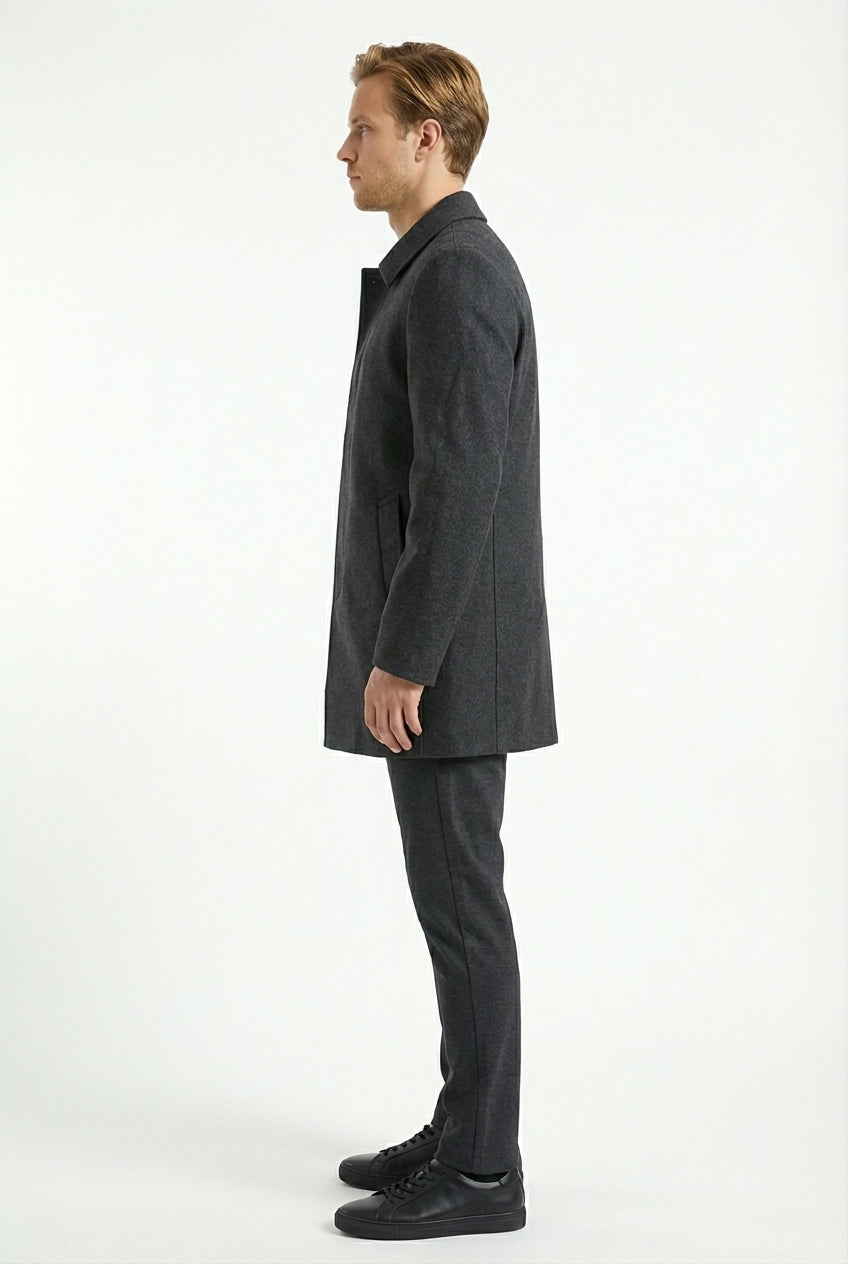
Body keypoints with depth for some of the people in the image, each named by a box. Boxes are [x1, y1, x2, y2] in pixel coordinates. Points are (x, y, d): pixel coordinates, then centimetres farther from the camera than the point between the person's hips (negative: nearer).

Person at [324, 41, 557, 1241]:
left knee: (459, 908, -2)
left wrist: (399, 662, -22)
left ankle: (478, 1173, 9)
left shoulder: (456, 273, -16)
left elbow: (459, 490, -24)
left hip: (441, 662, -10)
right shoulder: (448, 272, 17)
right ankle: (467, 1131, 25)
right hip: (435, 656, 10)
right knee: (455, 902, 14)